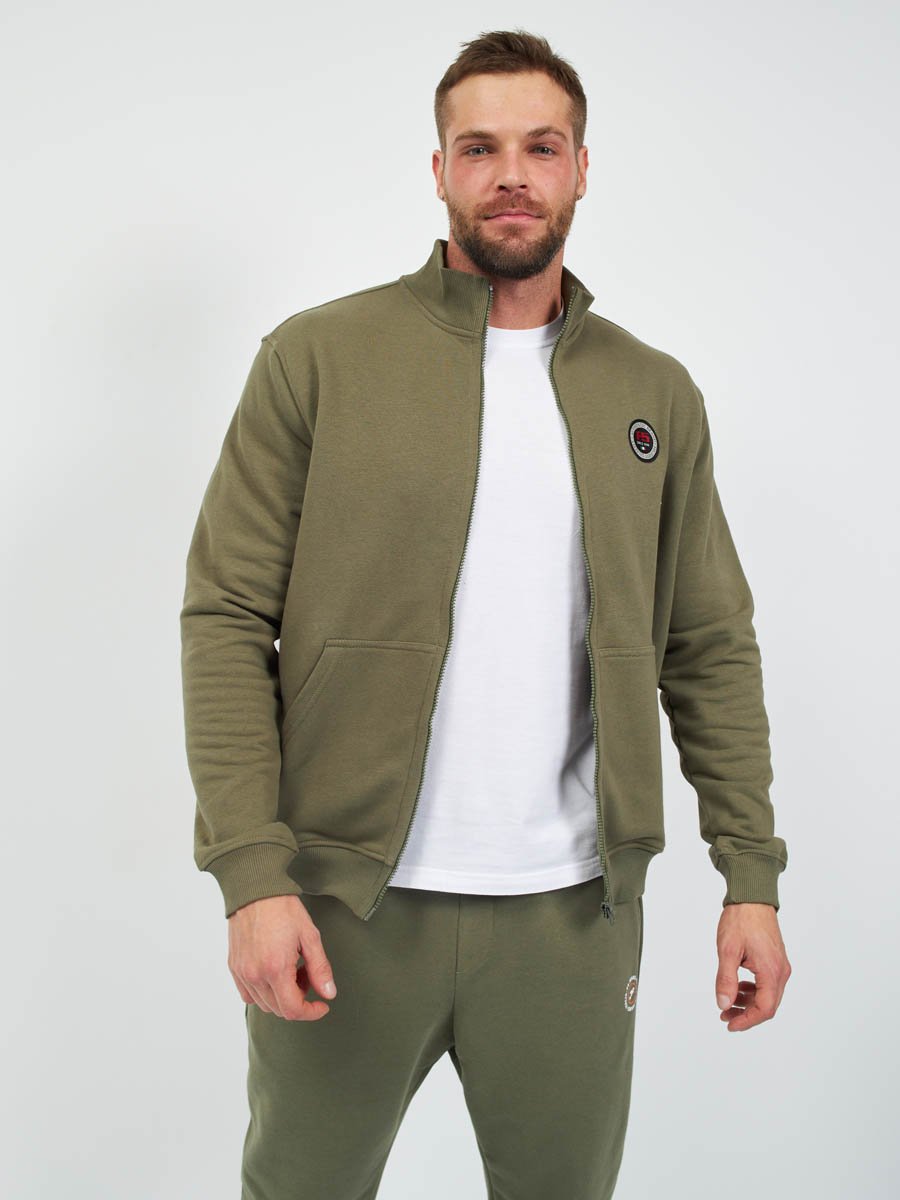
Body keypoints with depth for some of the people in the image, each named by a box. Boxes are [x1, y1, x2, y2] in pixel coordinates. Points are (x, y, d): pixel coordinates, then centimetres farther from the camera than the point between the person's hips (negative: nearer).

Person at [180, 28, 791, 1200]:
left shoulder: (657, 396, 7)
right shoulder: (317, 357, -2)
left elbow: (712, 646, 8)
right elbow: (227, 618, -6)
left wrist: (753, 876, 3)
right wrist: (252, 872, -13)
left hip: (574, 910, 2)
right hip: (345, 901, -2)